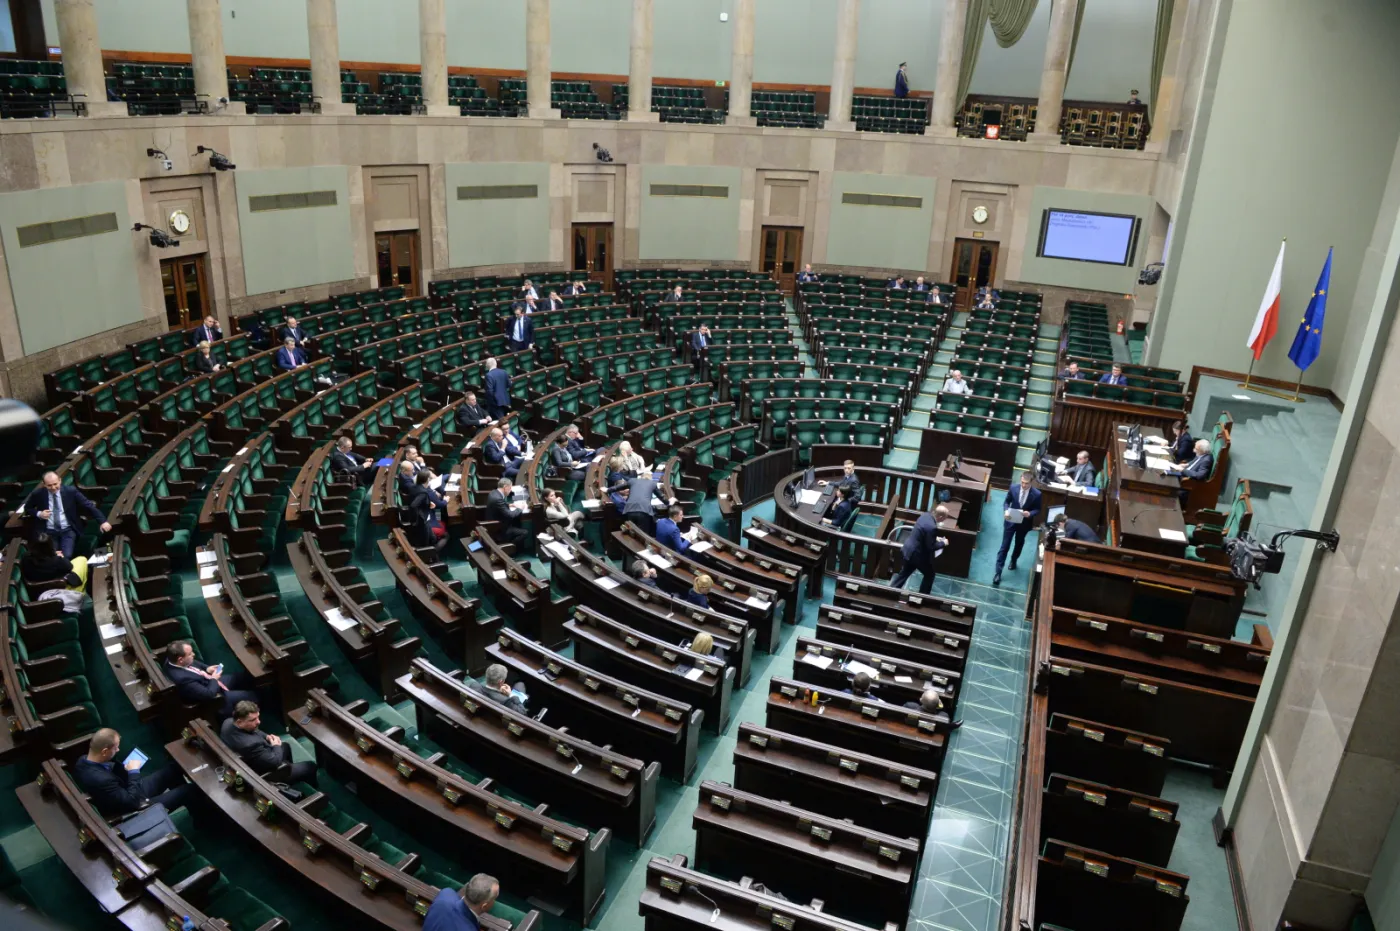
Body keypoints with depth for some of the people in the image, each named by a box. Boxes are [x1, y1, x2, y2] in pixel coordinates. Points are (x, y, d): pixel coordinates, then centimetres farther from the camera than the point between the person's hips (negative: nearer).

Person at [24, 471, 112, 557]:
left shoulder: (71, 491, -7)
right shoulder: (38, 494, -4)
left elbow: (89, 506, -7)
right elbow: (27, 508, 15)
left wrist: (102, 521, -19)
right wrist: (39, 514, -8)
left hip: (68, 530, -1)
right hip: (48, 531, 1)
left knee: (66, 556, -19)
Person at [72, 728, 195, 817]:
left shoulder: (84, 760, -13)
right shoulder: (101, 780, -39)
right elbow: (133, 801, -29)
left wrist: (126, 768, -9)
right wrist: (134, 772, -21)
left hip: (125, 793, 9)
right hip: (134, 809, -9)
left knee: (171, 769, 14)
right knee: (188, 790, -1)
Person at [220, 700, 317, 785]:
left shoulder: (228, 722, -19)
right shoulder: (250, 744, -45)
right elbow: (275, 762, -32)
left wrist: (267, 737, -8)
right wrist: (276, 745, -14)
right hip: (266, 775, -8)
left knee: (287, 745, 31)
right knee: (310, 767, 13)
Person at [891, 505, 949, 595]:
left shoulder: (925, 516, -2)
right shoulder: (932, 527, -30)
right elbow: (931, 547, -22)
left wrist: (935, 538, 14)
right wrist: (943, 543, -8)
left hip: (909, 550, 8)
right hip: (918, 554, -8)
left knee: (905, 573, 22)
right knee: (930, 574, 15)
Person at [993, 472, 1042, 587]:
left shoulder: (1037, 494, -17)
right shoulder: (1013, 489, -14)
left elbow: (1037, 509, -6)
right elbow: (1006, 502, 1)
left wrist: (1030, 514, -27)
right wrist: (1006, 511, -19)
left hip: (1024, 524, 1)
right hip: (1011, 521, 0)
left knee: (1019, 544, 24)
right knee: (1004, 546, 0)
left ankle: (1013, 560, 54)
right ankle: (998, 572, 3)